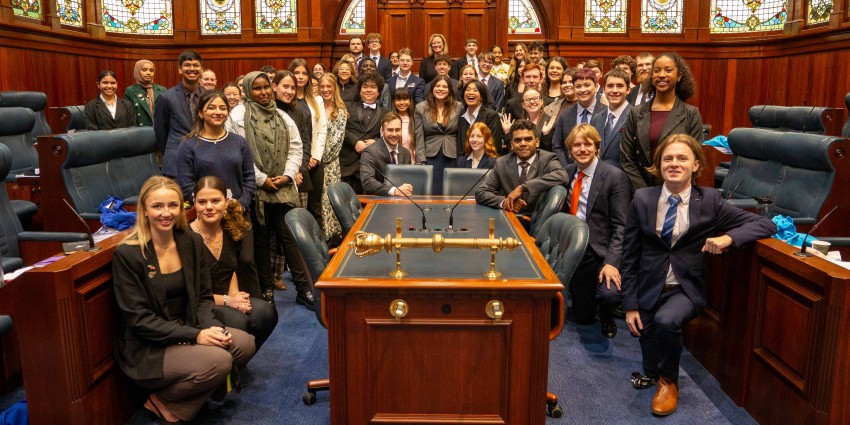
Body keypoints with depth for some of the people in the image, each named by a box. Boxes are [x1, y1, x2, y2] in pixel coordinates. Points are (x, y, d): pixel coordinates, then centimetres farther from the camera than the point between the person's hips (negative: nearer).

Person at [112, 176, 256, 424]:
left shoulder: (192, 243, 1)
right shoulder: (127, 254, -15)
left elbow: (203, 297, 6)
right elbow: (139, 319, -16)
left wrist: (211, 327, -15)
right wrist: (194, 335, -23)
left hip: (187, 331, 6)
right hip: (146, 350, -6)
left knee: (244, 343, -17)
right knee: (219, 361, -27)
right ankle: (163, 401, 1)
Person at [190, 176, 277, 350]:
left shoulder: (231, 230, 2)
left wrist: (235, 295, -5)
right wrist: (226, 301, -15)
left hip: (229, 299, 6)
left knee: (266, 313, -22)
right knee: (237, 321, -33)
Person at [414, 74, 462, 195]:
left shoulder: (458, 107, 5)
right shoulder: (421, 108, 5)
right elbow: (419, 137, 1)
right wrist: (421, 162, -6)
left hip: (452, 158, 0)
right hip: (430, 158, 0)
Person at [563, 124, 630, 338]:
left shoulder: (615, 176, -9)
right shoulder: (567, 173, 6)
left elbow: (621, 225, -12)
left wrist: (611, 262, -23)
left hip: (603, 251, -4)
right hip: (575, 252, 4)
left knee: (609, 294, -29)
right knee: (582, 316, 6)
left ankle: (606, 317, 8)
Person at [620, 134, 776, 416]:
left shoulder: (710, 200, -4)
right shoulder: (642, 199, -2)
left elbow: (765, 225, -3)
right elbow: (629, 255, 0)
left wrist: (728, 237, -23)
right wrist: (630, 304, -4)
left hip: (686, 288, -2)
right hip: (649, 287, 2)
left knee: (666, 320, -30)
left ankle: (668, 381, 0)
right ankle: (652, 373, 42)